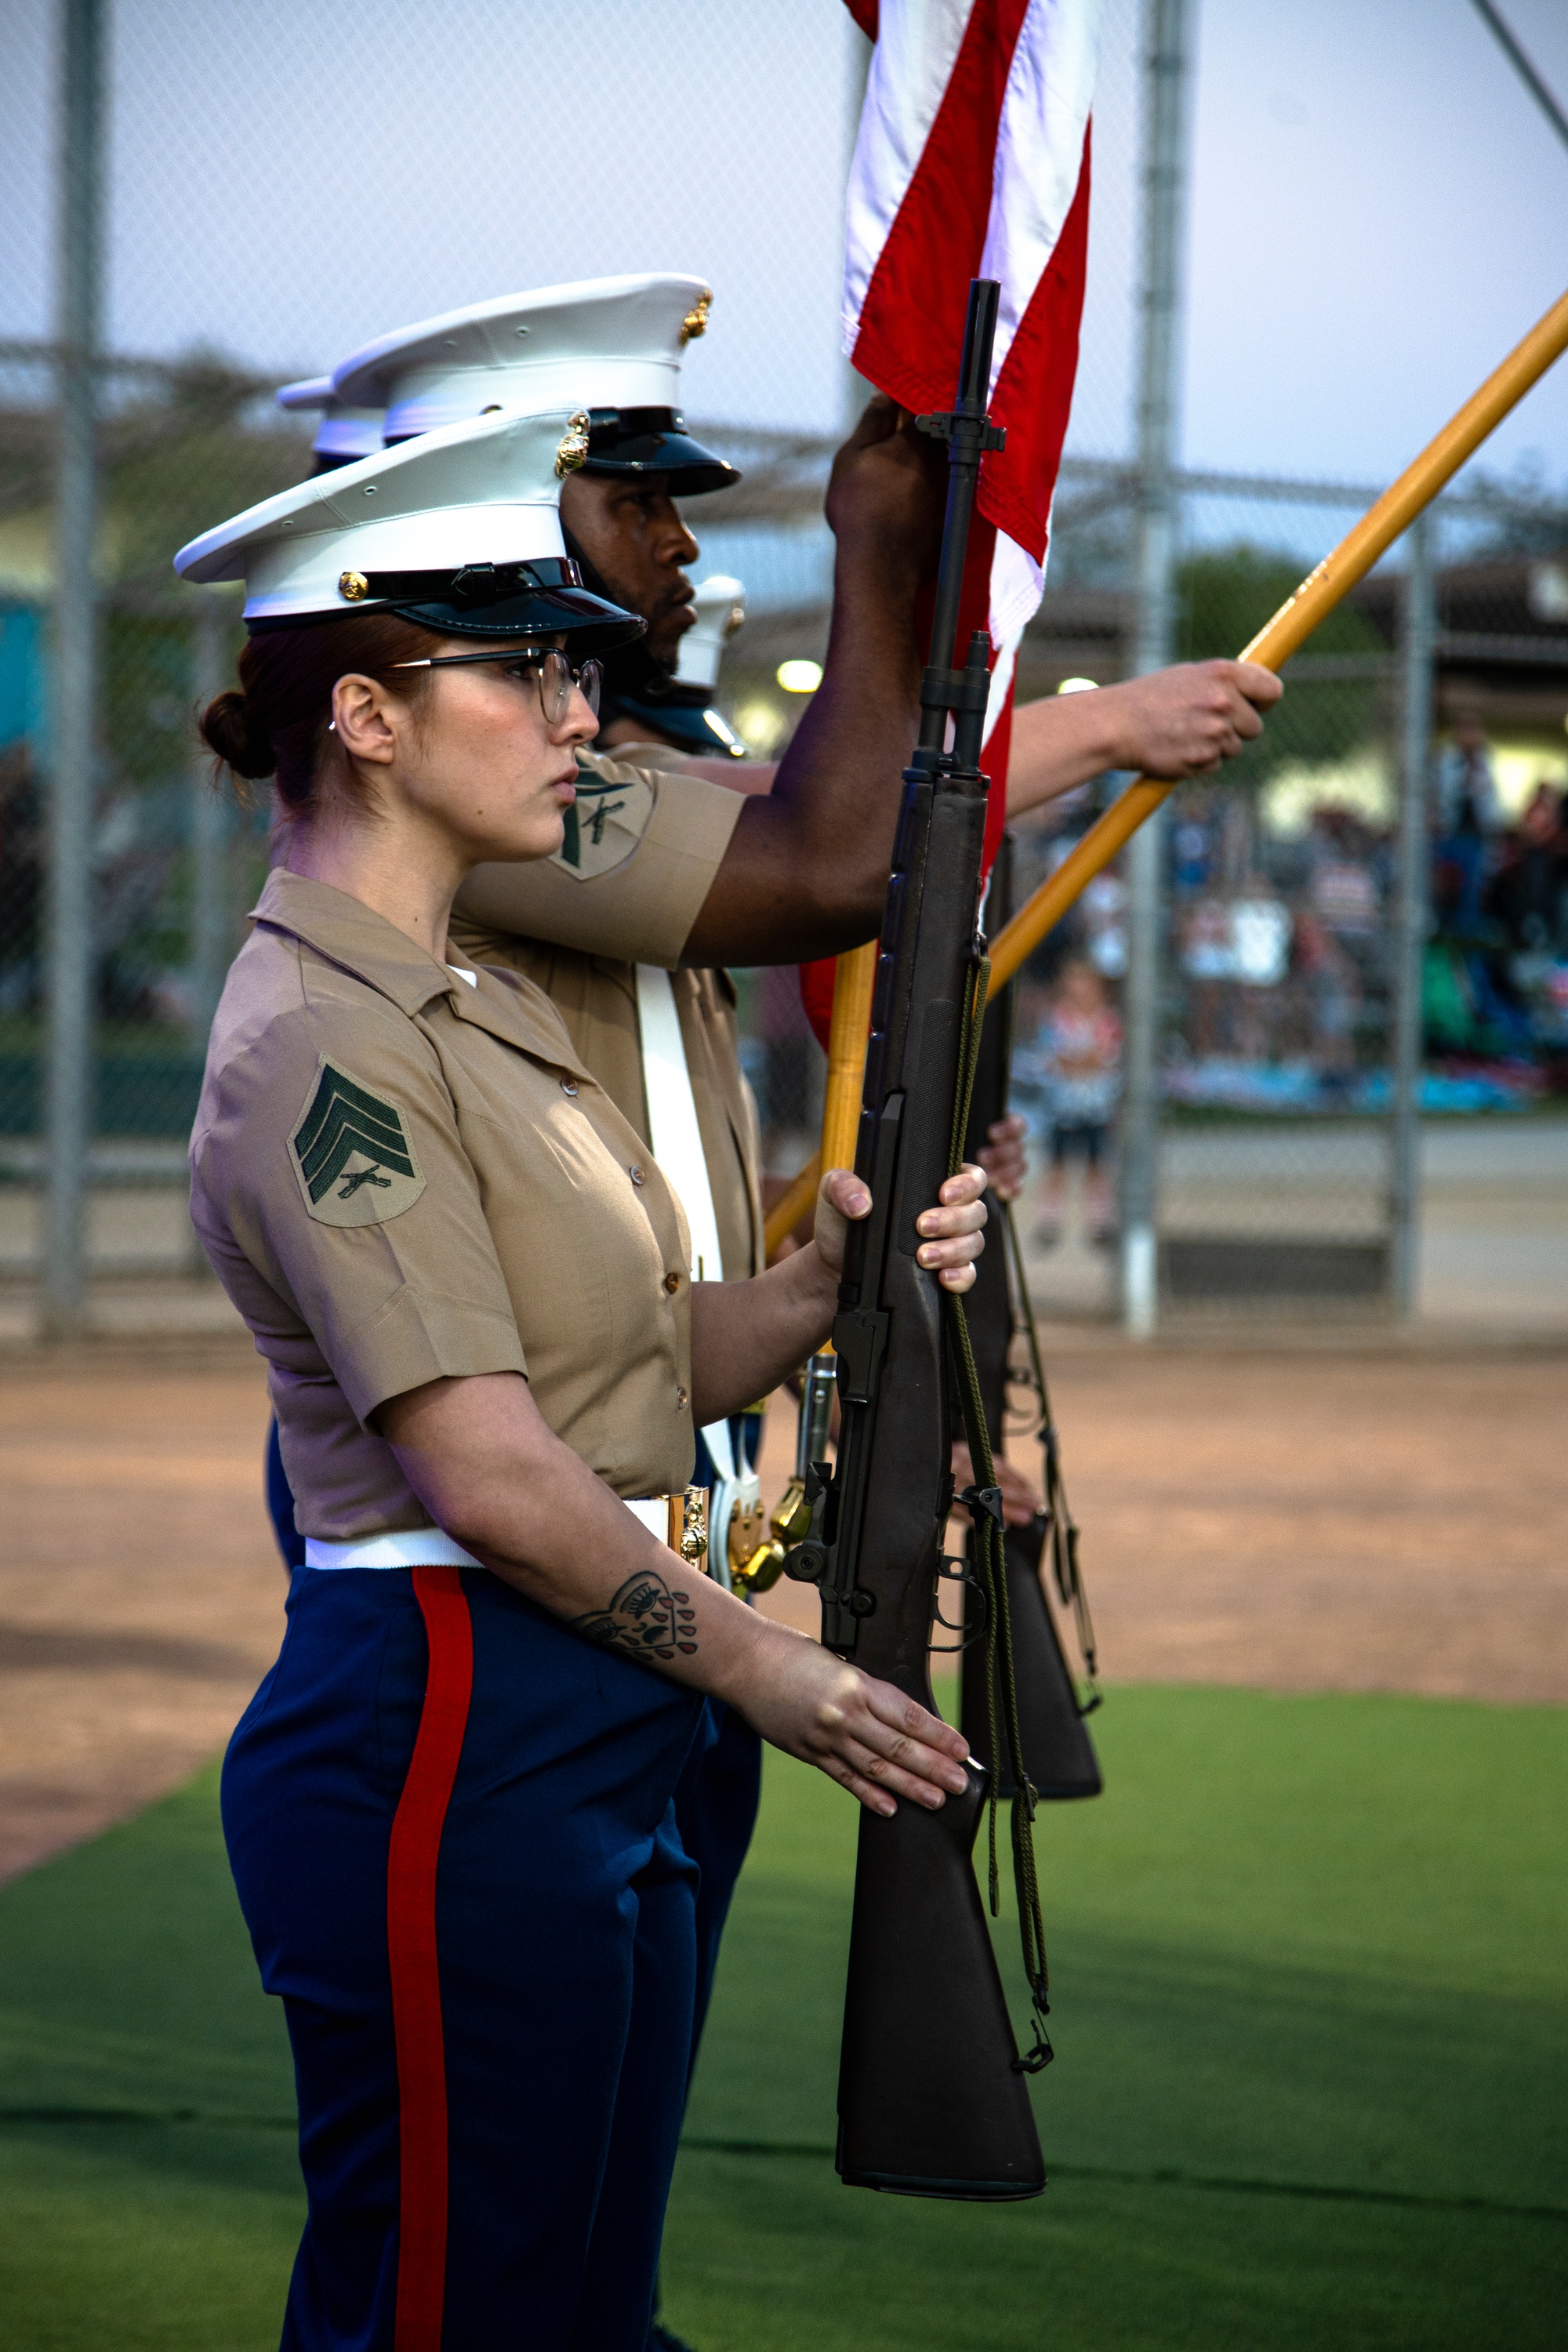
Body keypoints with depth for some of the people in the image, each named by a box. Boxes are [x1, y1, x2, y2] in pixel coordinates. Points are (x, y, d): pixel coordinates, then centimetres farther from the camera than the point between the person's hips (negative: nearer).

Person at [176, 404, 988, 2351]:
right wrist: (764, 1670, -9)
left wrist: (826, 1279, -5)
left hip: (595, 1747, 10)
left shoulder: (475, 1006, 15)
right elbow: (492, 1479, -20)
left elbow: (641, 1376, 14)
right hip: (446, 1747, -10)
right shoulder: (324, 1044, -15)